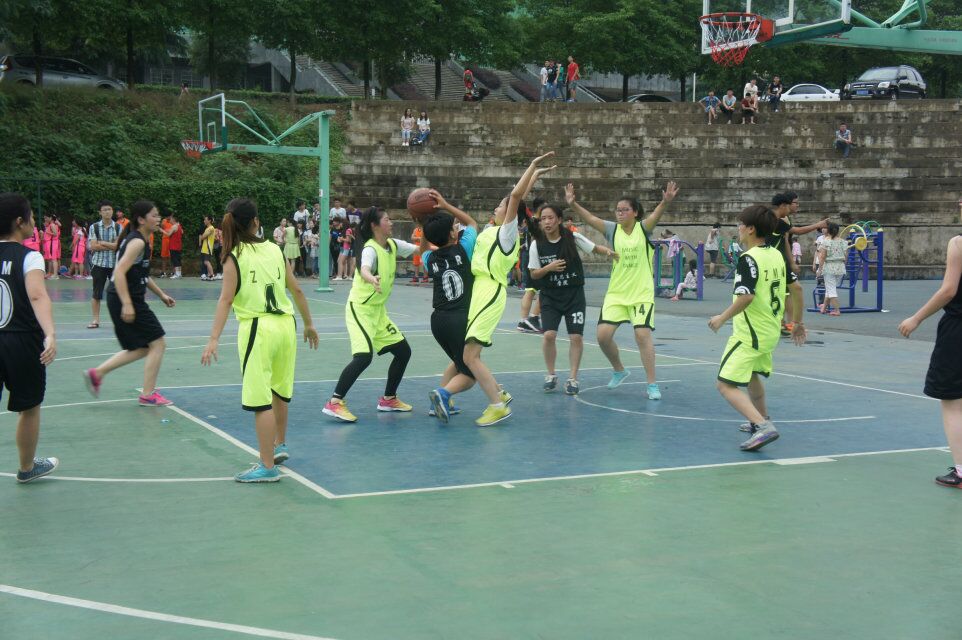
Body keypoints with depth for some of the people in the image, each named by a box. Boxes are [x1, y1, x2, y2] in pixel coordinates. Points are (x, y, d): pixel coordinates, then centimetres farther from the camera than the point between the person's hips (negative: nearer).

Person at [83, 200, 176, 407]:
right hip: (126, 299, -10)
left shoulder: (133, 239, 15)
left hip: (126, 299, 10)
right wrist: (127, 304, -29)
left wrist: (161, 294, 25)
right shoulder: (137, 242, -16)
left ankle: (96, 374, 18)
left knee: (142, 348, 16)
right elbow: (119, 272, -25)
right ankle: (148, 395, 6)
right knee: (157, 343, -1)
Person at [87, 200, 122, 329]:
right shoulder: (94, 227, 1)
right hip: (98, 264, -1)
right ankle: (96, 320, 10)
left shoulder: (118, 227, 3)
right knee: (96, 293, 2)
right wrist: (112, 246, -10)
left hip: (115, 264, 1)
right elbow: (93, 246, -9)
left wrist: (102, 243, -10)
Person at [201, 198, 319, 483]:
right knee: (280, 390, 24)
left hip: (257, 328, -5)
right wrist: (309, 324, 22)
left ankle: (268, 467, -2)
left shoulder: (234, 257, -4)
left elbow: (226, 299, -13)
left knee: (260, 400, -3)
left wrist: (213, 340, -17)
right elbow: (296, 290, 12)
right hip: (286, 324, 6)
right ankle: (279, 445, 43)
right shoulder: (275, 249, 8)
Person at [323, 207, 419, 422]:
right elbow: (364, 270, -42)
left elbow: (419, 249, 18)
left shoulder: (393, 245, 4)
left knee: (403, 351, 11)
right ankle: (334, 403, -20)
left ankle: (388, 399, 25)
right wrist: (372, 279, -65)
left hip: (378, 310, 9)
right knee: (364, 356, -24)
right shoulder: (370, 249, -20)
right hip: (360, 309, -9)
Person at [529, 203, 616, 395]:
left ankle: (572, 379, 12)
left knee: (576, 337, -4)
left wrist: (609, 252, -17)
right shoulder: (537, 245, -5)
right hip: (550, 296, 0)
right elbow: (534, 274, 0)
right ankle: (551, 375, 9)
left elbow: (595, 248, 3)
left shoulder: (573, 238, -8)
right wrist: (548, 268, -19)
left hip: (574, 294, 0)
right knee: (549, 335, -14)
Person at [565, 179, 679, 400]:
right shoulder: (612, 229, 0)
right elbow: (590, 219, -12)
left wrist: (666, 202, -46)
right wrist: (573, 204, -28)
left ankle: (652, 384, -2)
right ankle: (619, 371, 24)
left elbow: (656, 215, -25)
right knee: (603, 335, -3)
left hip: (642, 294, -3)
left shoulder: (643, 228, -6)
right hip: (615, 293, 3)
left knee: (642, 334, -13)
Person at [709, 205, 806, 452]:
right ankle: (762, 420, 47)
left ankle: (763, 427, -24)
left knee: (726, 385, -10)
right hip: (771, 332, 9)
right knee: (752, 374, 32)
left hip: (749, 334, -9)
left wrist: (722, 317, -16)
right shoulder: (777, 255, 7)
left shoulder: (749, 258, -18)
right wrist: (798, 322, 23)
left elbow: (747, 296, -29)